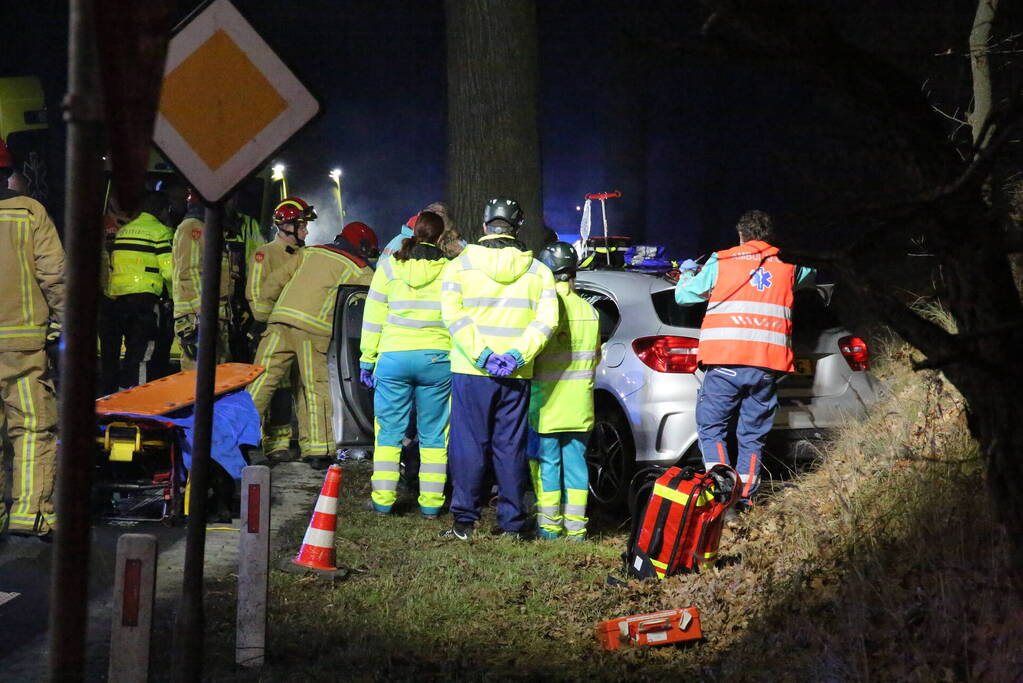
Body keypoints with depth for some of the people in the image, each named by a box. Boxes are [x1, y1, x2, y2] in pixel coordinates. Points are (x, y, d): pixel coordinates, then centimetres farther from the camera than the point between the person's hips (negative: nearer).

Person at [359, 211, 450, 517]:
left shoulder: (389, 267, 2)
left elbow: (373, 318, 4)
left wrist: (367, 359, 11)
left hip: (393, 357, 0)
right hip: (437, 358, 0)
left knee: (389, 431, 7)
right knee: (433, 434, 8)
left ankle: (383, 500, 8)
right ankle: (431, 503, 10)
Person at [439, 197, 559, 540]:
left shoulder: (459, 266, 1)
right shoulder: (538, 271, 7)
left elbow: (453, 314, -12)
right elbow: (546, 320, -5)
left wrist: (482, 356, -15)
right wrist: (517, 355, -10)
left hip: (471, 372, -2)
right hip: (517, 376, 2)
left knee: (468, 444, 3)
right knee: (511, 447, 9)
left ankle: (465, 521, 2)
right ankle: (511, 523, 11)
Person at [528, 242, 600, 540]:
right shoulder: (590, 311, 4)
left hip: (547, 403, -4)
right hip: (580, 404, 4)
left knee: (547, 461, 4)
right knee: (575, 461, 10)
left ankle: (549, 524, 7)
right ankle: (576, 526, 11)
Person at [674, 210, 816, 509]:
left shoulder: (721, 262, 4)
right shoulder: (788, 266, 12)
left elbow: (685, 296, 12)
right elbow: (810, 276, 35)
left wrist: (686, 274, 33)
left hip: (726, 362, -3)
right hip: (768, 366, 3)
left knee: (712, 428, 5)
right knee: (753, 435, 10)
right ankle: (745, 499, 7)